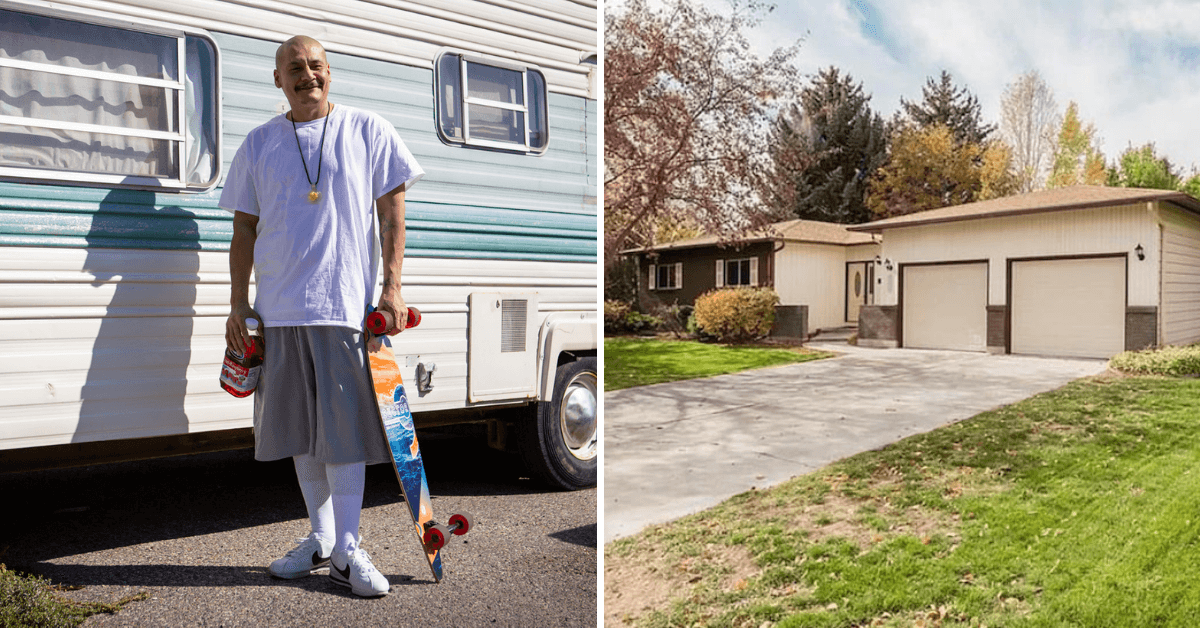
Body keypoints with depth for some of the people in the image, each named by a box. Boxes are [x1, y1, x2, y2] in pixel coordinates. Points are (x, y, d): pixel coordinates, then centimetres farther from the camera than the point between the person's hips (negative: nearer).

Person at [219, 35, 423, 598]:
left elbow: (392, 212, 3)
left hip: (346, 301, -3)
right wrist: (238, 303, 7)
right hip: (278, 307, 4)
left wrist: (391, 287, -5)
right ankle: (320, 537, 24)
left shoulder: (368, 131, 6)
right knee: (299, 426, 10)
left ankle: (347, 549, 7)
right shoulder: (258, 144, 14)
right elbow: (243, 228, 15)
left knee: (344, 425, -3)